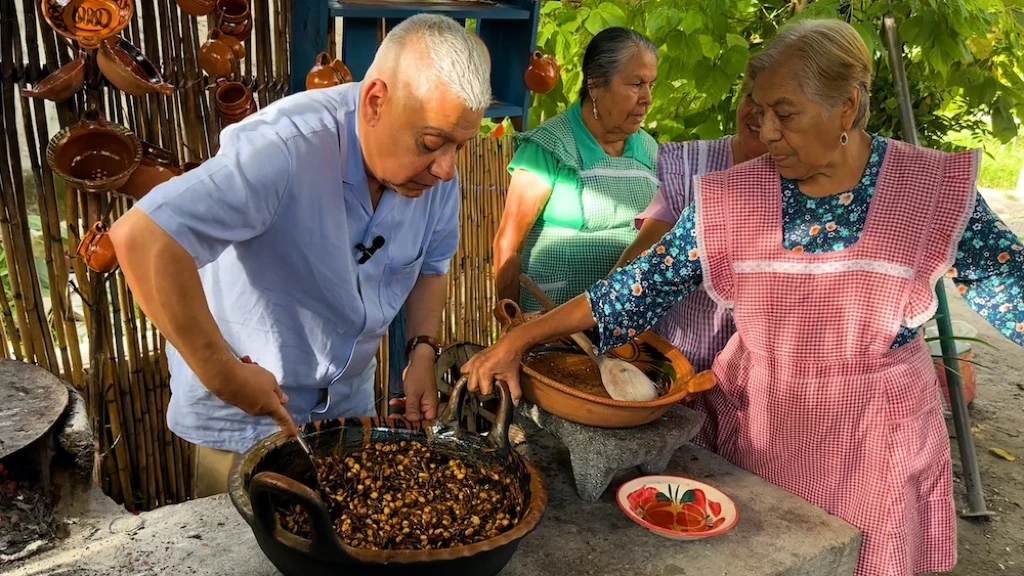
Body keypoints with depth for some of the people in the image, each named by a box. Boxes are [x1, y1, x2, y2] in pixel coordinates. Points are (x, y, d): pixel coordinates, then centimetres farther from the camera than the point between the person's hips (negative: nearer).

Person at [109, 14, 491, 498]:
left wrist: (422, 352, -8)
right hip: (243, 419, -5)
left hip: (349, 407, 6)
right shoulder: (288, 149, -34)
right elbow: (141, 239, -40)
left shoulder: (435, 167, -12)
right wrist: (222, 372, -34)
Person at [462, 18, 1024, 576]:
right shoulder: (731, 199, -9)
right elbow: (643, 284, -9)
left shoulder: (935, 191, -11)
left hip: (874, 448, -1)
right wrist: (522, 338, -13)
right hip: (751, 426, 1)